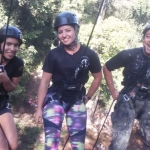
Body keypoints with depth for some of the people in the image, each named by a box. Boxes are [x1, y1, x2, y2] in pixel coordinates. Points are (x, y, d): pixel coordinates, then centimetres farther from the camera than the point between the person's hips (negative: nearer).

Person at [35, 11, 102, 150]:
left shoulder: (89, 55, -9)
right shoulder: (54, 54, -12)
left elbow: (98, 77, 7)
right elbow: (44, 82, -5)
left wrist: (87, 97, 10)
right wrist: (39, 108, -4)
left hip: (76, 100, 2)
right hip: (55, 98, -1)